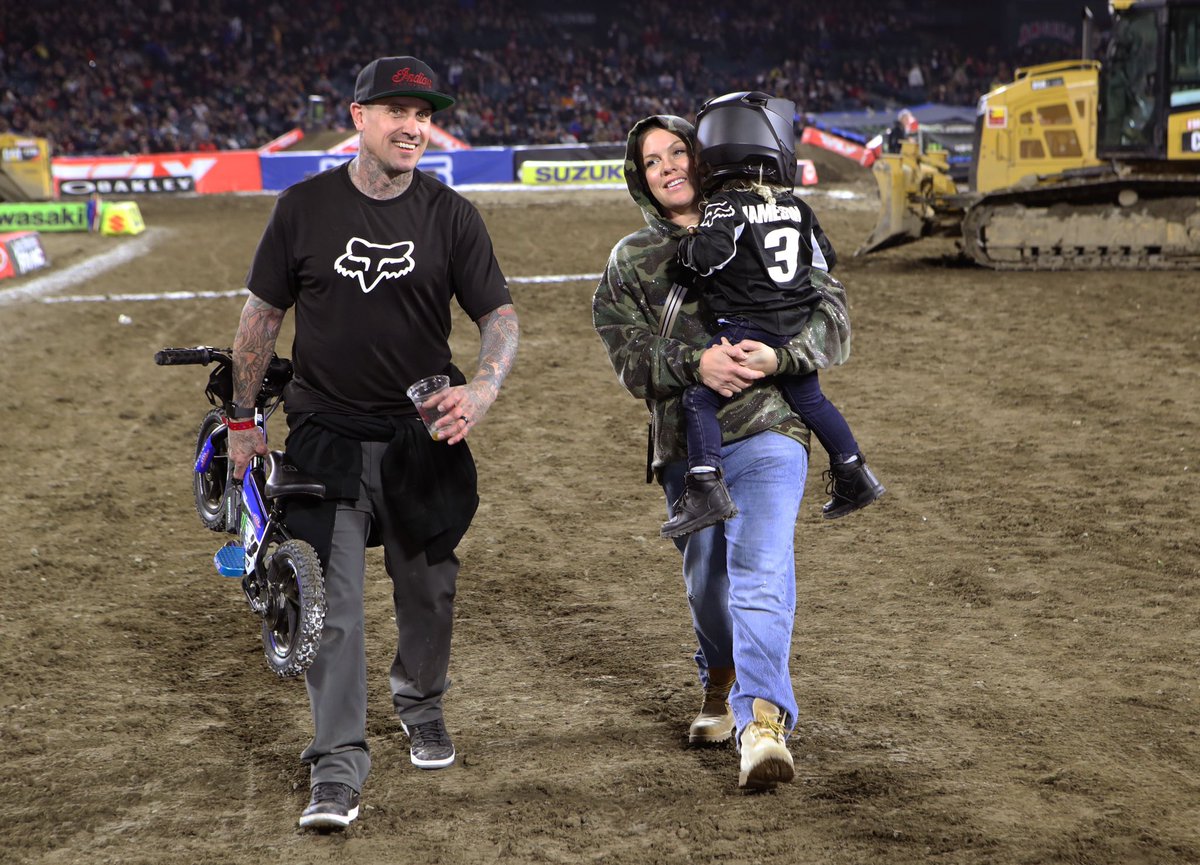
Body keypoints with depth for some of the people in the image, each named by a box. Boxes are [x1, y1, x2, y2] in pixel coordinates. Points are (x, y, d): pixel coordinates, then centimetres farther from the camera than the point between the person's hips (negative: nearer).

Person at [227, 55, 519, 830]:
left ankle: (421, 702, 40)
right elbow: (263, 314, 6)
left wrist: (482, 390, -23)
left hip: (424, 433, 1)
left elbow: (500, 314, -3)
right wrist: (244, 420, 7)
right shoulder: (305, 207, -2)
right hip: (325, 432, -1)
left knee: (428, 587, 12)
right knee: (331, 599, -8)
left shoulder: (451, 215, -2)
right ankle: (339, 766, -6)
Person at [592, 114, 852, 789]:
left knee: (760, 570, -21)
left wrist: (779, 356, -19)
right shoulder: (630, 262, 13)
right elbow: (631, 358, 0)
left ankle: (761, 721, -31)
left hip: (767, 431, -3)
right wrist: (695, 363, -20)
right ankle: (723, 685, 43)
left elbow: (833, 319, 2)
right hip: (686, 446, 3)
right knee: (706, 583, 15)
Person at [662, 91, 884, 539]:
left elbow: (709, 255, -25)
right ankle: (854, 475, 33)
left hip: (745, 329, -7)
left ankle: (707, 486, -18)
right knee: (809, 400, 23)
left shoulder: (725, 207, -10)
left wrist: (689, 243, -4)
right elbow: (824, 258, 18)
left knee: (700, 398, -3)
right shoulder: (797, 207, 10)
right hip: (800, 327, 7)